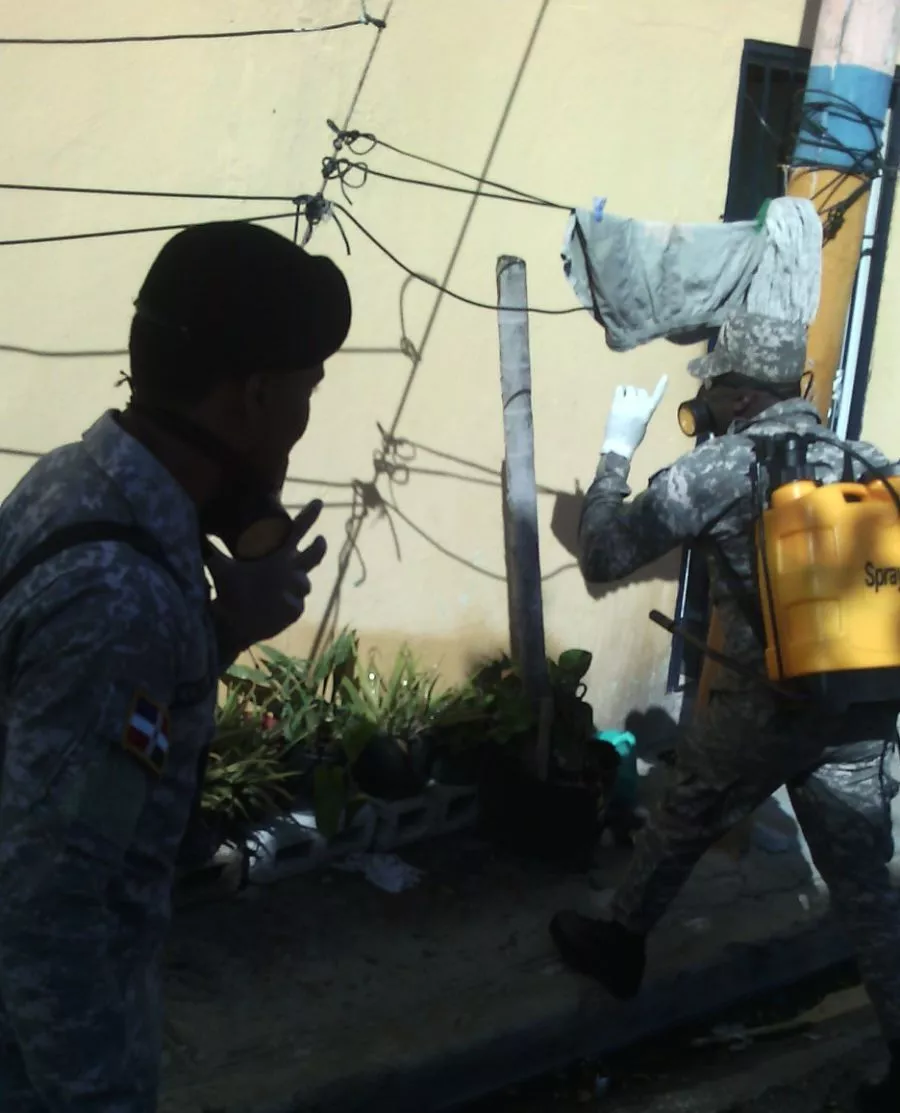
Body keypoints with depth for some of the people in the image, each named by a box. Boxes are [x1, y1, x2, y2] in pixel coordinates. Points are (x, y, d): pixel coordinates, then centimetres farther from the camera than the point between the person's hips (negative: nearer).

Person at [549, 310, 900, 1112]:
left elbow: (603, 557, -3)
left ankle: (618, 947, 42)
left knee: (682, 822, 21)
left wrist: (617, 451, 7)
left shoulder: (721, 466, -8)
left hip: (766, 704, -4)